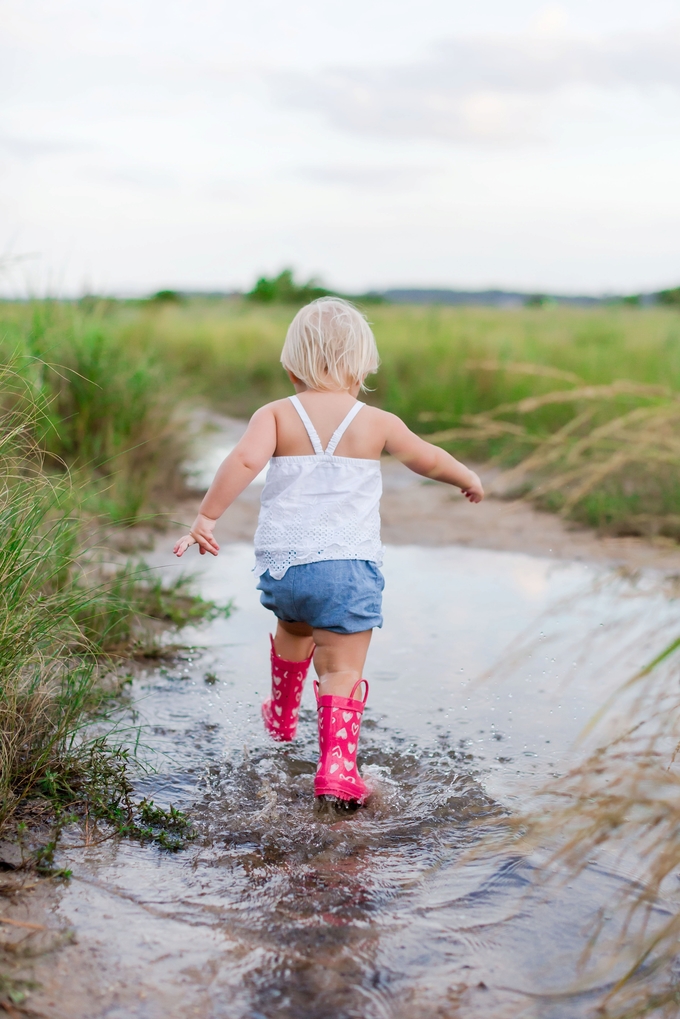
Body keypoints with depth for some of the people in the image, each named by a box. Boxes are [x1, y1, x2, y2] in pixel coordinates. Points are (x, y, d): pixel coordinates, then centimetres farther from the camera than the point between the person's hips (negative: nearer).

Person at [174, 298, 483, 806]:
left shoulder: (275, 416, -1)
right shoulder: (377, 423, 1)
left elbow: (245, 461, -19)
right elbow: (428, 460, 16)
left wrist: (206, 518, -16)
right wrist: (468, 478, 35)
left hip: (283, 563, 3)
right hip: (347, 565, -3)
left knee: (293, 629, 31)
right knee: (344, 669, 1)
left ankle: (283, 713, 53)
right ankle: (337, 764, -10)